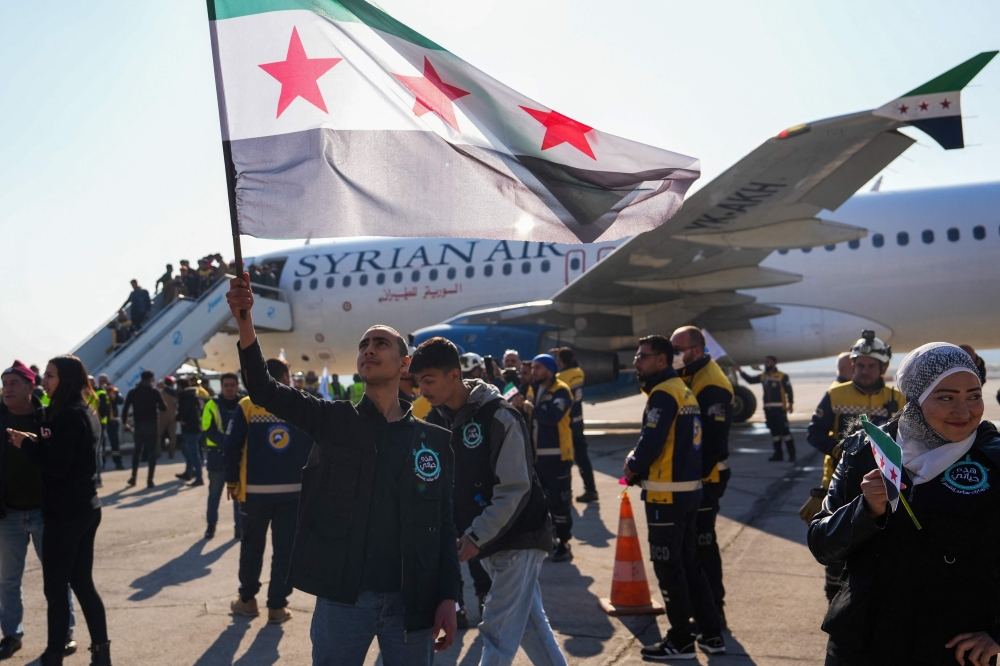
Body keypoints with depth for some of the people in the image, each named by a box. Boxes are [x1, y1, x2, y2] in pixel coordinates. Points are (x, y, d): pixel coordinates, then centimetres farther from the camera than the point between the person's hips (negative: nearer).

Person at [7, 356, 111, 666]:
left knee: (55, 586, -1)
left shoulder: (67, 416, -17)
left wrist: (26, 444, -11)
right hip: (85, 509, 10)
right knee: (82, 582, 14)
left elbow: (56, 466, -22)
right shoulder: (85, 413, 12)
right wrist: (35, 442, 3)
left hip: (66, 513, -10)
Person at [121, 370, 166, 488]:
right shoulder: (154, 392, -4)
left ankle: (133, 477, 18)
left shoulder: (133, 392, 2)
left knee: (137, 450, 18)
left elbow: (125, 409, -1)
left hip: (139, 425, 2)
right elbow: (163, 407, -5)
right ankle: (150, 480, -4)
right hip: (152, 425, -2)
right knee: (152, 451, 1)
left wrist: (125, 423, 8)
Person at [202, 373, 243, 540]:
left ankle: (240, 527, 14)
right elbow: (208, 430, -9)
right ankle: (211, 525, 22)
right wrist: (226, 442, -23)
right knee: (214, 493, 10)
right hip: (218, 455, -1)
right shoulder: (212, 405, -2)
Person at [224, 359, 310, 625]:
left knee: (252, 545, 15)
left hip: (255, 490, 0)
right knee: (285, 548, 6)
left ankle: (247, 599, 24)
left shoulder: (247, 406, -4)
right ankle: (277, 605, 7)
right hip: (295, 490, 0)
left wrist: (232, 481, 7)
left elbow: (231, 447, -4)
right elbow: (315, 447, 1)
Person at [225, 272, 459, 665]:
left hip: (412, 601, 1)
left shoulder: (434, 440, 5)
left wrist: (449, 597, -4)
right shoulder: (333, 422, 3)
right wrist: (245, 321, -25)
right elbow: (264, 390, -10)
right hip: (343, 597, -1)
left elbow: (445, 526, 4)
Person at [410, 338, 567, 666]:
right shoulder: (436, 419, 3)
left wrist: (476, 537, -22)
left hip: (518, 537, -7)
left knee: (499, 631, -6)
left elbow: (514, 489, -20)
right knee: (530, 624, 14)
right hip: (485, 539, 7)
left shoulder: (499, 417, -19)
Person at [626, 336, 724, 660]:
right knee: (688, 563, 16)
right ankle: (711, 634, 21)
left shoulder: (663, 394, -15)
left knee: (668, 567, 1)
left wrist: (632, 467, -4)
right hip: (689, 489, 9)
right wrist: (639, 461, 7)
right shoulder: (684, 391, 14)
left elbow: (651, 442, -22)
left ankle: (681, 641, 9)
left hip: (666, 493, -9)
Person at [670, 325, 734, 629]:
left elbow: (714, 438, -24)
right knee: (691, 540, 16)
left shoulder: (711, 385, -18)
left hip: (703, 477, -10)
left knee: (702, 542, -5)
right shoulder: (686, 377, 13)